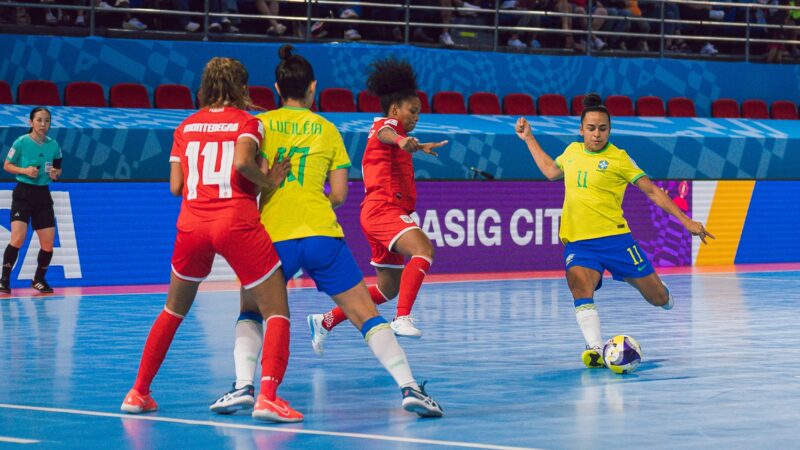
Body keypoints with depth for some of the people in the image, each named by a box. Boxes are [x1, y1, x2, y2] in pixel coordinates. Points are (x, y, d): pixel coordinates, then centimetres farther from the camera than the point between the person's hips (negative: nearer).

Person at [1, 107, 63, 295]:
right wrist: (25, 170, -16)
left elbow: (58, 169, 17)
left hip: (43, 195, 4)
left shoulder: (53, 145, 3)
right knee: (18, 238, -18)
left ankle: (39, 279, 23)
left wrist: (55, 173, -6)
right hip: (23, 193, -4)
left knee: (48, 243, 2)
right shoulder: (21, 142, -7)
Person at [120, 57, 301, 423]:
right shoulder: (247, 122, 3)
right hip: (236, 224, -4)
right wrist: (269, 182, -2)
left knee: (173, 311, 24)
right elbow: (242, 162, -17)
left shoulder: (185, 127, 14)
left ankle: (138, 393, 25)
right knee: (276, 312, 0)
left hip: (191, 225, 4)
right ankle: (267, 396, -22)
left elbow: (176, 186, 10)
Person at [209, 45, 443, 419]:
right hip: (322, 234, 0)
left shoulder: (261, 124, 7)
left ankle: (243, 386, -3)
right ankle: (408, 386, -11)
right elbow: (339, 194, 10)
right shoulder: (327, 129, 11)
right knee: (366, 315, 4)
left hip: (273, 237, 0)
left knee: (250, 313, 19)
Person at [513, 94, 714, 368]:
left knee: (659, 299, 3)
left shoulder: (618, 158, -1)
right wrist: (529, 138, 36)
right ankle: (596, 351, -37)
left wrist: (685, 221, -5)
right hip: (577, 243, 2)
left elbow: (652, 191, 1)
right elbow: (550, 171, 34)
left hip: (614, 238, -2)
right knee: (579, 284, -32)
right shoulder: (572, 151, 12)